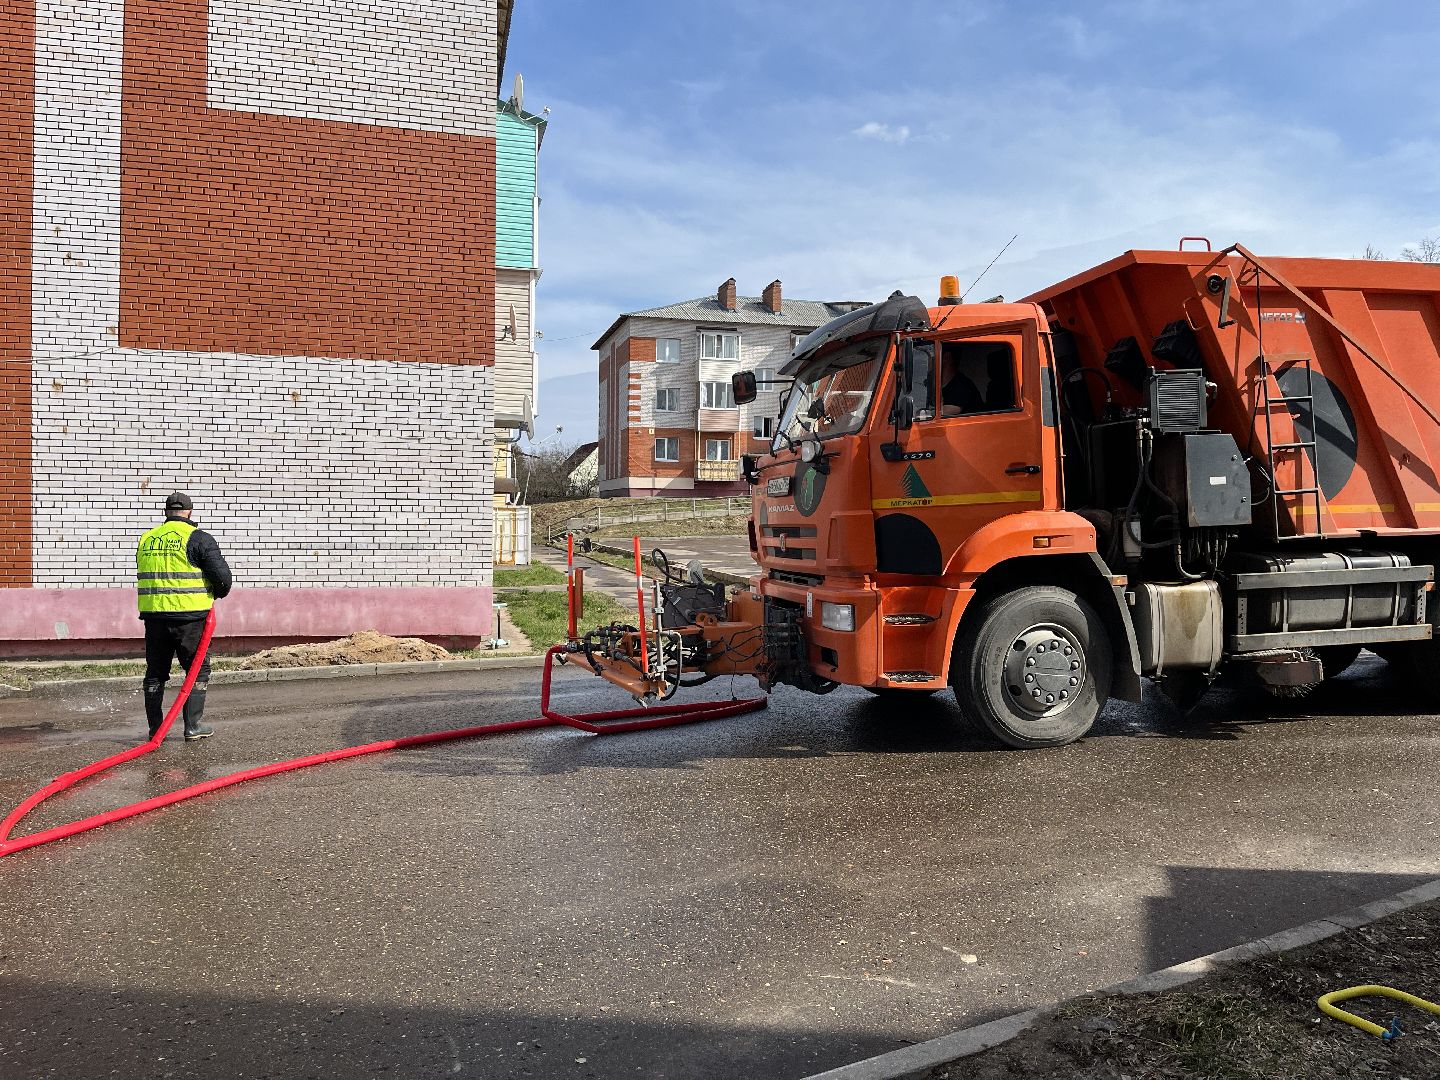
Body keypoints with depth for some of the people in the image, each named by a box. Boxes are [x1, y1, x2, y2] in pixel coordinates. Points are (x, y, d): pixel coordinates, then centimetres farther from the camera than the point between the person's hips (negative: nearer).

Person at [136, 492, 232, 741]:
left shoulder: (146, 539, 12)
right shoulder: (199, 538, -6)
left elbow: (145, 576, 17)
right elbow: (222, 576, -10)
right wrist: (217, 593, 10)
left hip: (153, 615, 5)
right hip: (189, 617, -5)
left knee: (155, 672, 14)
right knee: (198, 670, 7)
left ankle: (155, 728, 20)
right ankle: (192, 727, 5)